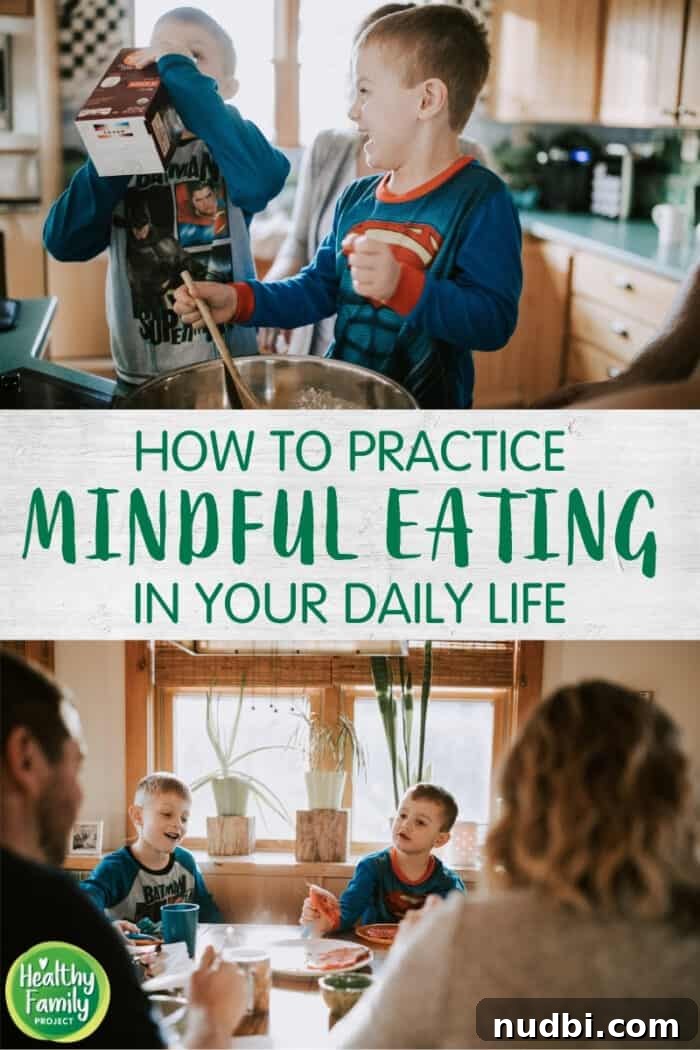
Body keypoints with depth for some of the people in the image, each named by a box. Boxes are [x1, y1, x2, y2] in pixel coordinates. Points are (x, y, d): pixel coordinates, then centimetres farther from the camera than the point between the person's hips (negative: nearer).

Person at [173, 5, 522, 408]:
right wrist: (240, 300, 2)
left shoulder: (481, 199, -13)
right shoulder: (357, 198, 8)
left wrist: (402, 286, -34)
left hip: (423, 410, -4)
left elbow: (495, 321, -21)